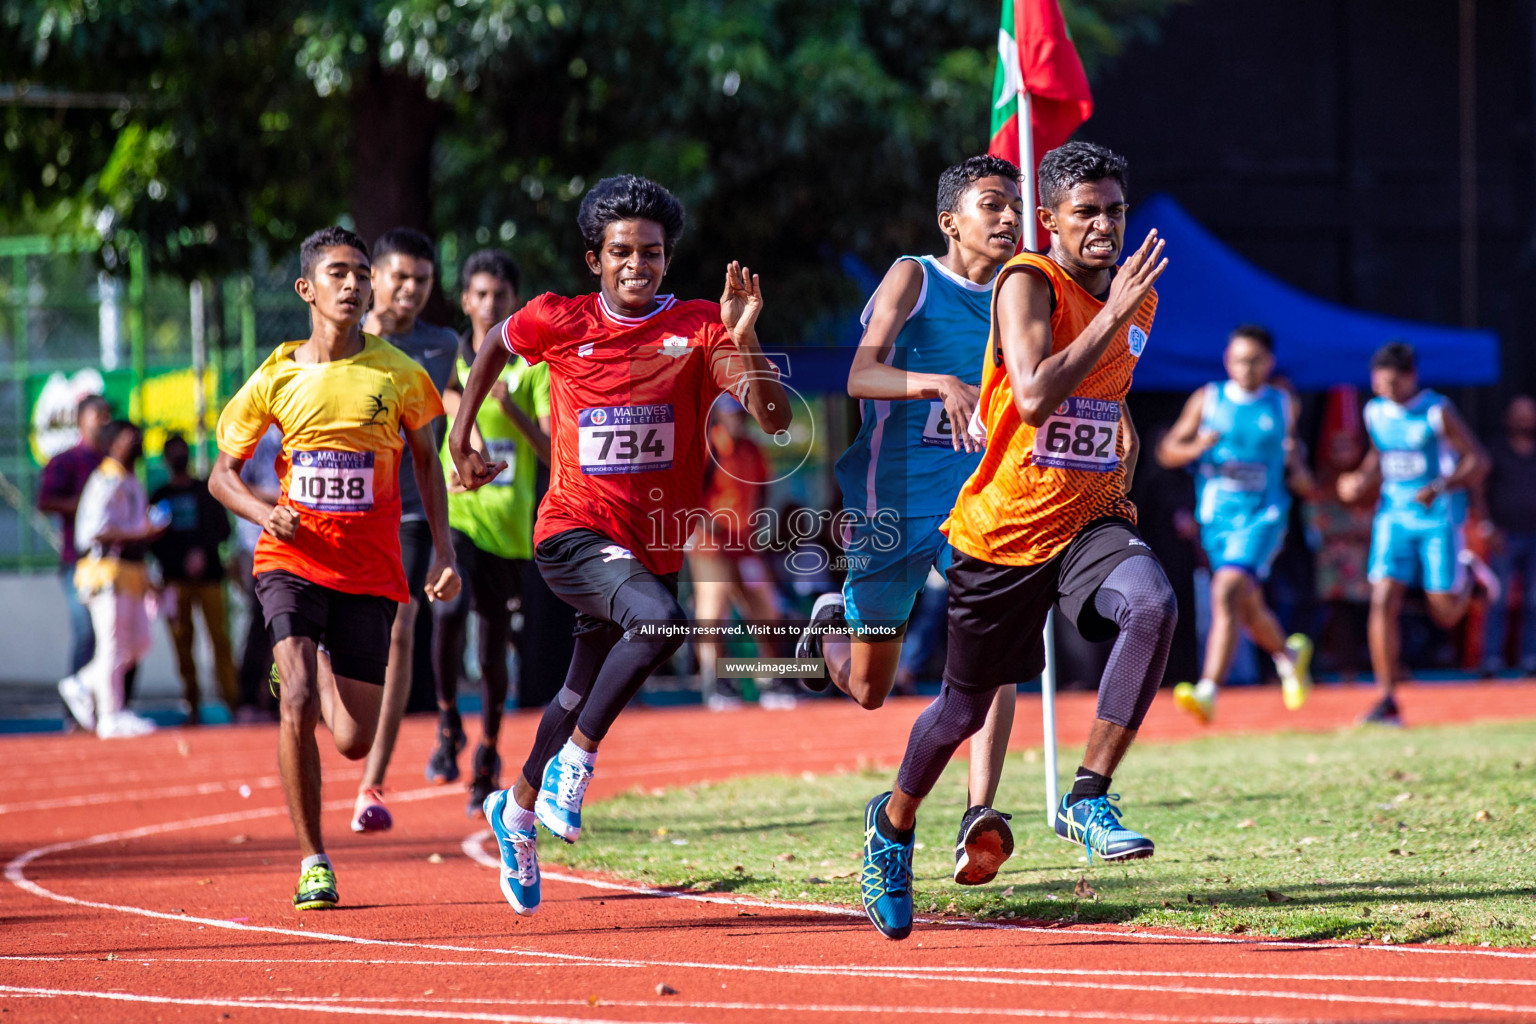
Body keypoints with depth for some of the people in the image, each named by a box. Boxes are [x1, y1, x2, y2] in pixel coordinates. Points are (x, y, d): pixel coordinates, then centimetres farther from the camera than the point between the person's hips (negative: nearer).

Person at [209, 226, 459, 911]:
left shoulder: (398, 374, -1)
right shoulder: (277, 377, -1)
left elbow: (425, 457, 14)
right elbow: (223, 474, 8)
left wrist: (443, 549, 6)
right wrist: (264, 513, -12)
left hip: (369, 571, 1)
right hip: (293, 560, -1)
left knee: (354, 741, 1)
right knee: (296, 703, -22)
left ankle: (316, 674, 39)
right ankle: (311, 862, -9)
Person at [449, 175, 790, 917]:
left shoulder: (699, 328, -6)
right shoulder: (559, 323, -5)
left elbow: (775, 418, -17)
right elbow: (497, 343, 18)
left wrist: (743, 340, -31)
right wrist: (460, 437, 20)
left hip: (654, 542, 4)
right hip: (574, 532, -4)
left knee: (585, 693, 20)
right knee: (662, 620, -32)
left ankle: (518, 808, 46)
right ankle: (572, 767, -17)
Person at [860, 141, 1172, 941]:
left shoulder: (1137, 296, 7)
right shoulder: (1027, 284, -14)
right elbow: (1033, 395, -30)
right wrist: (1111, 316, -28)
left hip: (1090, 517, 4)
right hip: (1006, 523, -4)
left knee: (1154, 604, -30)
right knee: (965, 706, 10)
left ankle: (1087, 799, -21)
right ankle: (894, 823, 41)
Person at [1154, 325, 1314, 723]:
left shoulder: (1283, 406, 5)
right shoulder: (1207, 400, 4)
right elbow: (1167, 451, 5)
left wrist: (1299, 476, -5)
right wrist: (1196, 448, -16)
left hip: (1263, 515, -3)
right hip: (1217, 518, 3)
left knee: (1225, 593, -25)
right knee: (1249, 611, 17)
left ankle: (1207, 691, -34)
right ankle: (1290, 654, 50)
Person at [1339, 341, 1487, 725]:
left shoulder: (1437, 412, -10)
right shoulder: (1375, 412, 4)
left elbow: (1477, 460, -8)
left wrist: (1441, 487, -22)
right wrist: (1362, 479, 3)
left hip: (1437, 517, -3)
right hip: (1393, 516, 3)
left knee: (1445, 614, -1)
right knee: (1383, 600, -14)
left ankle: (1465, 581, 37)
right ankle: (1387, 699, -12)